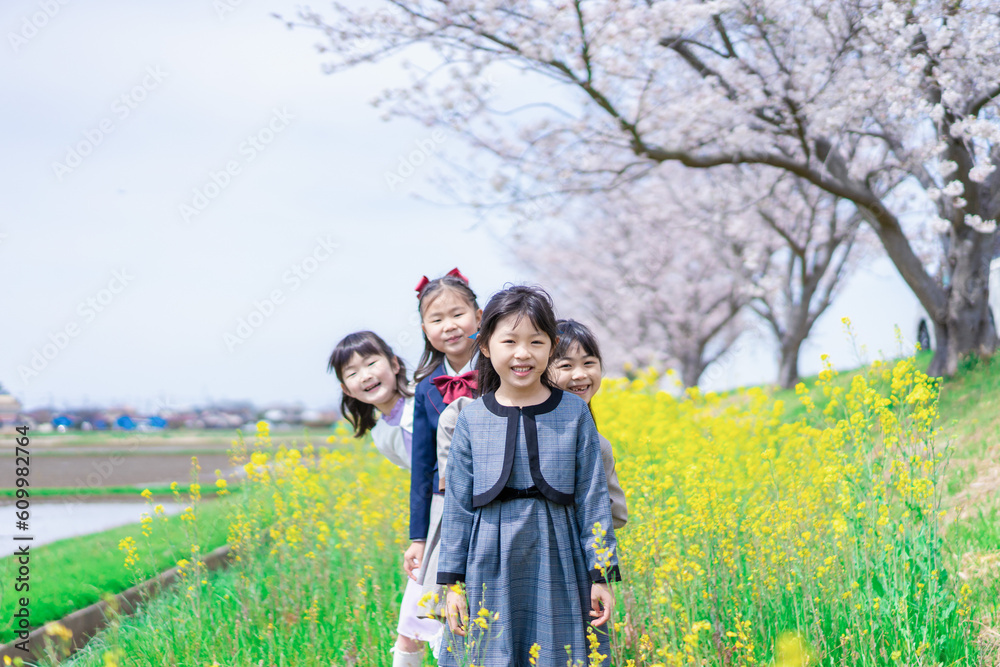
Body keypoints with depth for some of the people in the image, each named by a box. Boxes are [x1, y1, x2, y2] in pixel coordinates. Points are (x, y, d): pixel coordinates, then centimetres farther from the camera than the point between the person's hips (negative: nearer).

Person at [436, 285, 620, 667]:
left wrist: (602, 574, 1)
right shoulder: (472, 420, 2)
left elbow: (593, 499, 3)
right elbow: (457, 505, 6)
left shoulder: (574, 413, 1)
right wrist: (452, 582, 4)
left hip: (557, 566, 0)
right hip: (491, 567, 1)